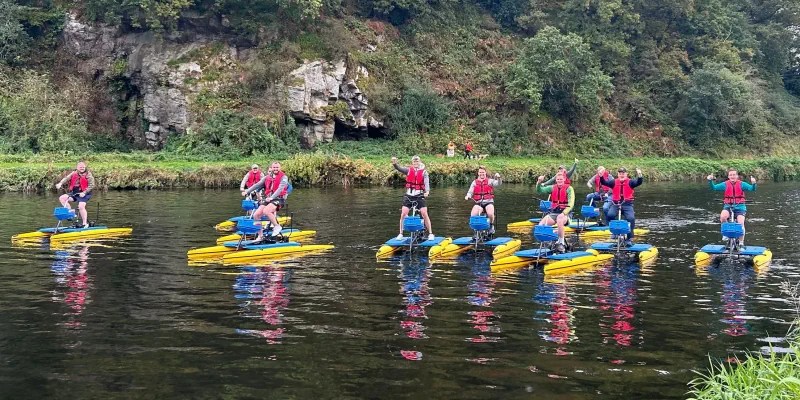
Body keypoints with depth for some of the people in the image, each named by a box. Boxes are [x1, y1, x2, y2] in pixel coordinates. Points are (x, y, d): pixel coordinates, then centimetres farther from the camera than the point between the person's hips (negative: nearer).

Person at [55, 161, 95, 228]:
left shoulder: (88, 175, -6)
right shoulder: (74, 173, 6)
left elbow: (91, 185, -12)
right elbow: (66, 178, -8)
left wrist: (84, 192, -20)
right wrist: (60, 183, -27)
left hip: (83, 194, -6)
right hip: (74, 193, 6)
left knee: (81, 206, -22)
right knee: (62, 198, -7)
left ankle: (85, 223, -9)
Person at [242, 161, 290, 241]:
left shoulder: (283, 177, -4)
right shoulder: (267, 177, 12)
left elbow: (280, 189, -17)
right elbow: (258, 185, 7)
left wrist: (271, 197, -28)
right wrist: (247, 191, -3)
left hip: (278, 199, -6)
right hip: (267, 199, 6)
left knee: (266, 211, -32)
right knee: (256, 215, -8)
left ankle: (277, 226, -11)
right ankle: (260, 236, 2)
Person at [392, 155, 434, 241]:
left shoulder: (424, 172, -1)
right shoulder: (408, 170, 3)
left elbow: (426, 182, -13)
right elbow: (400, 169, -13)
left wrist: (427, 191, -33)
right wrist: (394, 163, -35)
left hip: (419, 196, -1)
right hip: (408, 196, 1)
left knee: (424, 214, -7)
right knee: (403, 214, -5)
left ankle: (430, 233, 2)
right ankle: (400, 233, 8)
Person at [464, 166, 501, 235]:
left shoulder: (490, 181, 9)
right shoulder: (474, 182, 15)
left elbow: (498, 184, -6)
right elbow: (470, 192, 11)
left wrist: (498, 178, -28)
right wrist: (468, 196, -12)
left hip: (488, 202, -2)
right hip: (478, 203, 2)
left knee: (490, 214, -32)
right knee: (473, 215, -26)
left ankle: (491, 226, 1)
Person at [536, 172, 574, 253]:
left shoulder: (569, 189, -5)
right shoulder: (552, 188, 8)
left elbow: (571, 204, -15)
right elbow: (540, 190, 0)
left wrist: (563, 213, -29)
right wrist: (539, 182, -21)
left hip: (565, 213, -4)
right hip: (553, 213, 4)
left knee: (559, 220, -39)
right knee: (541, 224, -22)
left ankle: (561, 243, -21)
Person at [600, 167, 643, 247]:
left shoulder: (630, 182, 6)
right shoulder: (614, 182, 10)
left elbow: (638, 182, -11)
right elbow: (604, 182, -1)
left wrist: (639, 176, -32)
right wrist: (601, 176, -22)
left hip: (627, 204, -1)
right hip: (615, 204, 1)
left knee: (631, 218, -23)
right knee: (609, 215, -27)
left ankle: (629, 239, -9)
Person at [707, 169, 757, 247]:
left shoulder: (742, 184, -1)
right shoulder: (725, 184, 2)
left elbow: (752, 189, -12)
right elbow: (714, 187, -2)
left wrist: (753, 183, -34)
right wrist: (710, 180, -21)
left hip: (739, 207, -1)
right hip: (728, 206, 1)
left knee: (741, 224, -15)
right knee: (723, 216, -31)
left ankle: (741, 243, 1)